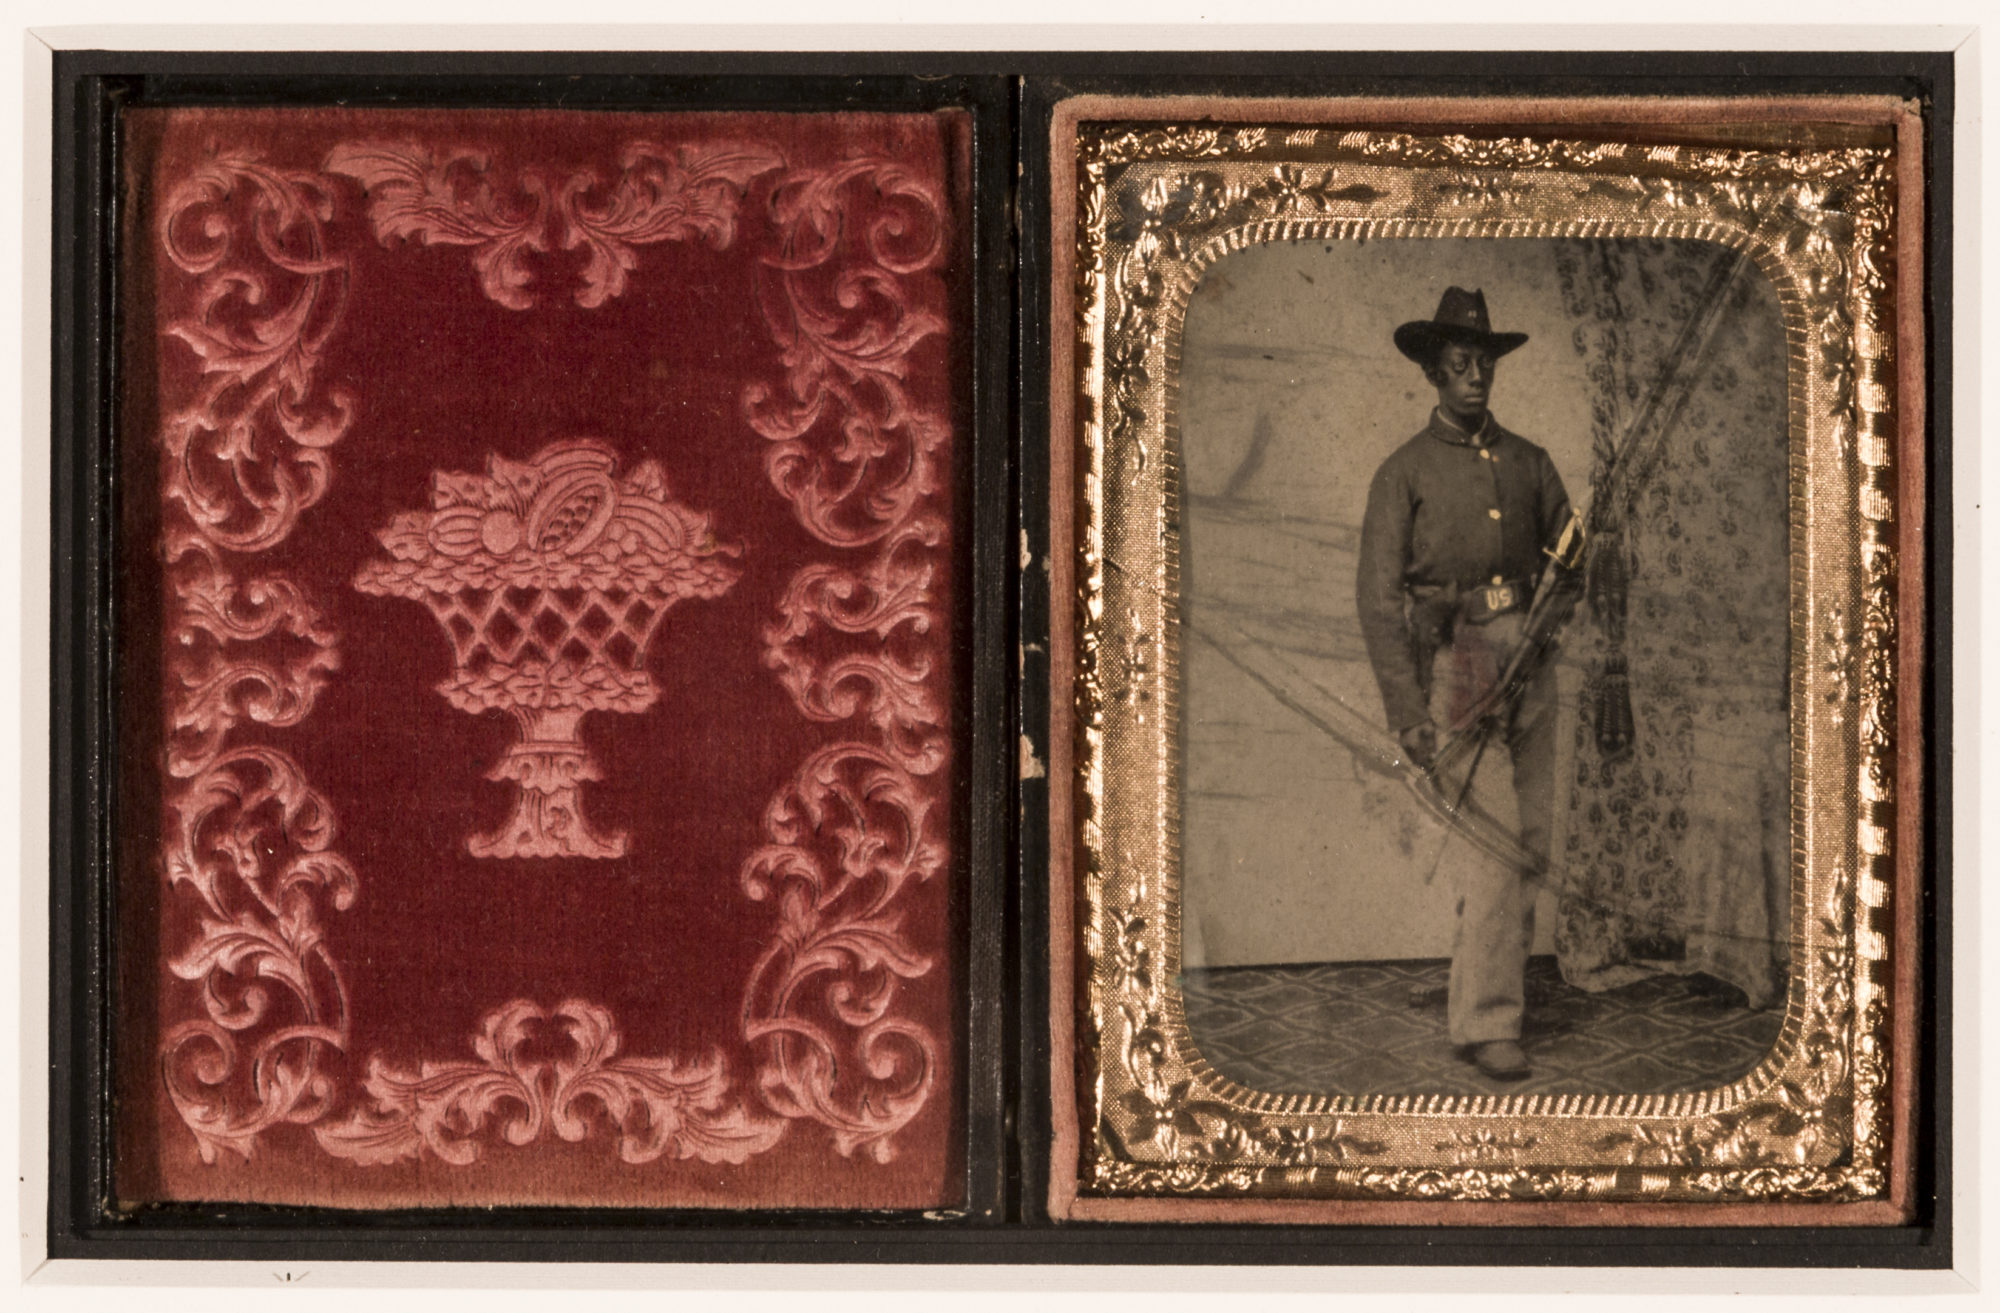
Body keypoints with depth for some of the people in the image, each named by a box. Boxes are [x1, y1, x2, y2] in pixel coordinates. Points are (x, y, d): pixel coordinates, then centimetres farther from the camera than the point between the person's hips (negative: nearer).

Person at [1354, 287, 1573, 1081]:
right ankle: (1484, 1021, -9)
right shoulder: (1405, 473, 1)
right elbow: (1378, 598, -3)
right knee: (1492, 844, -12)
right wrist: (1406, 712, -11)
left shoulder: (1527, 463, 13)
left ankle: (1501, 975, 25)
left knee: (1533, 836, 7)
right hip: (1454, 663, -5)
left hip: (1527, 654, 5)